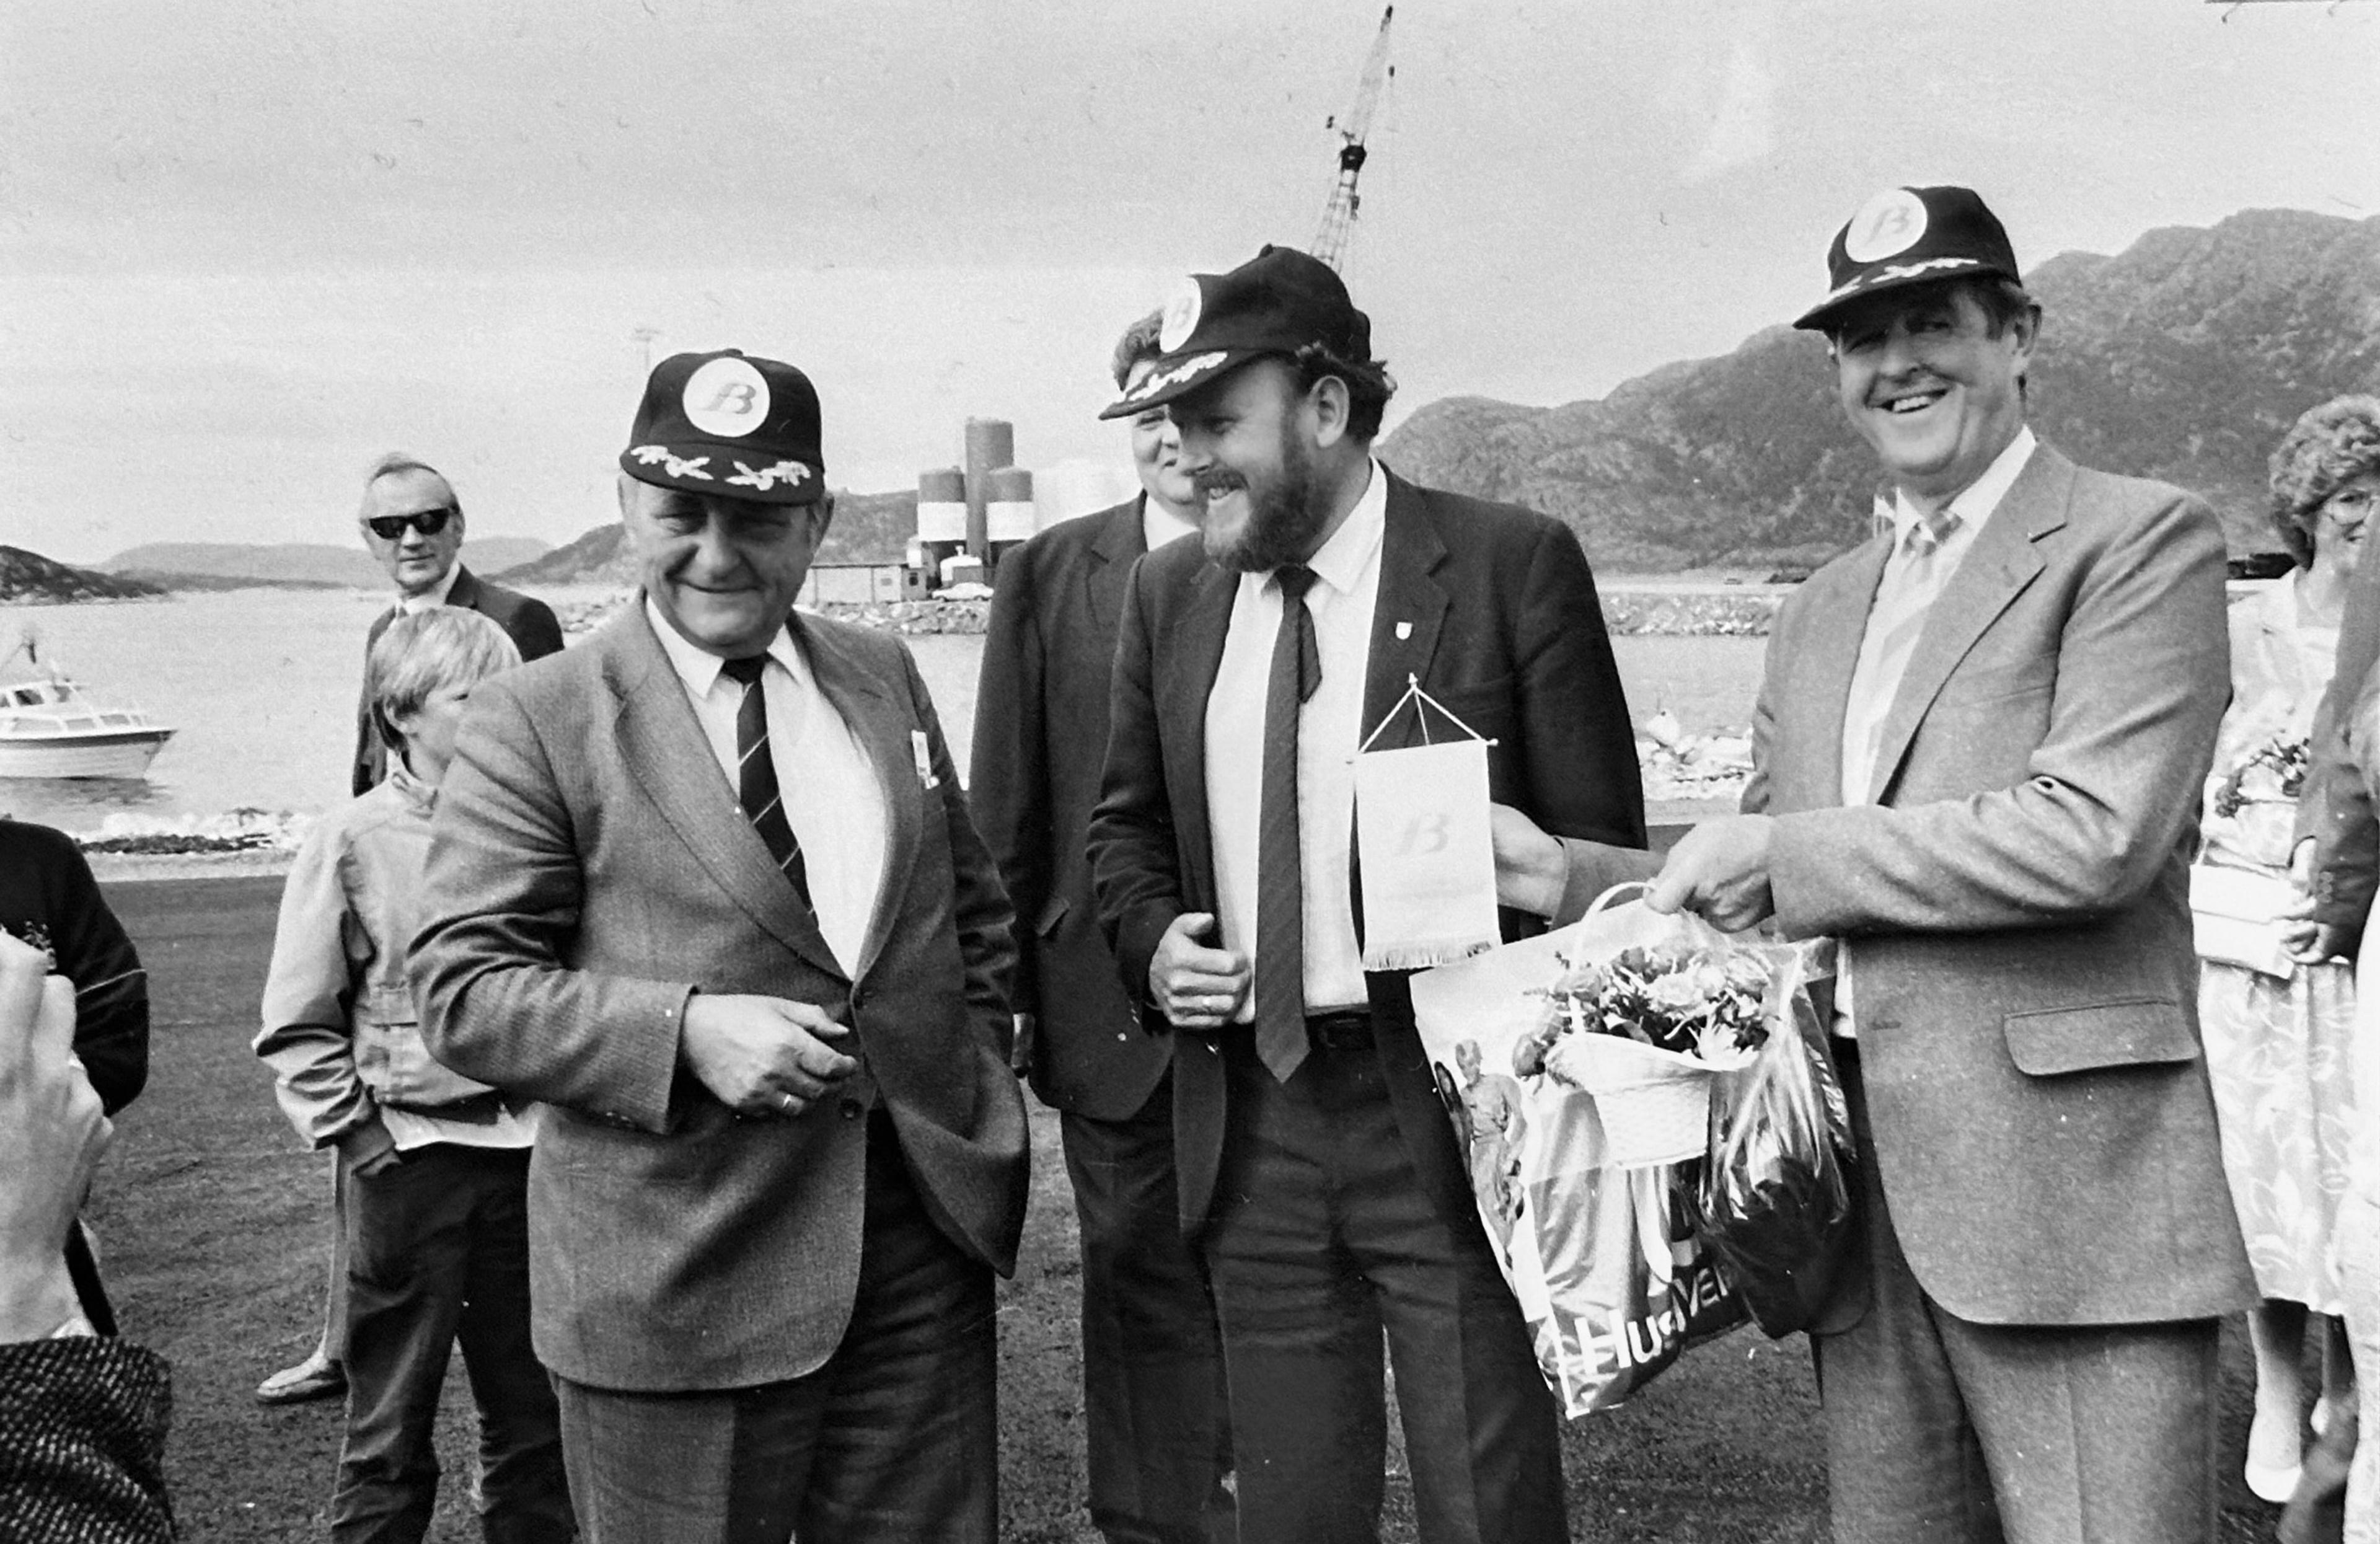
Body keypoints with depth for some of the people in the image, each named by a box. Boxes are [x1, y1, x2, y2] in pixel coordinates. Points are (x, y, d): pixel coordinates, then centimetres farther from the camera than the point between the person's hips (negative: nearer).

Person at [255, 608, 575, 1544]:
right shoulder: (353, 843, -6)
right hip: (411, 1159, -3)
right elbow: (295, 1030, -3)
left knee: (535, 1416, 13)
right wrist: (359, 1138, -8)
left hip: (529, 1153, 3)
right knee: (391, 1430, 8)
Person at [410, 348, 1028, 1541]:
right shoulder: (537, 718, -6)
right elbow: (463, 991, -9)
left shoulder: (884, 676, 9)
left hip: (927, 1234, 4)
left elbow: (972, 907, 17)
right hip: (677, 1281, -4)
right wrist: (683, 1029, -22)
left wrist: (979, 1095, 5)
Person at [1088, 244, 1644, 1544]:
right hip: (1248, 1119, 5)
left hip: (1450, 1108, -4)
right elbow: (1128, 825, 19)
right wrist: (1154, 941, -2)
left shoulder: (1511, 563, -6)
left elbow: (1599, 847, -5)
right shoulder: (1169, 591, 7)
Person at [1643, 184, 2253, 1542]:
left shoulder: (2143, 540, -3)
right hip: (1860, 1196, 7)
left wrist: (1790, 856, -11)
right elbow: (1757, 863, 20)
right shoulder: (1823, 609, 18)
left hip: (2069, 1203, -6)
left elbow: (2094, 833, -16)